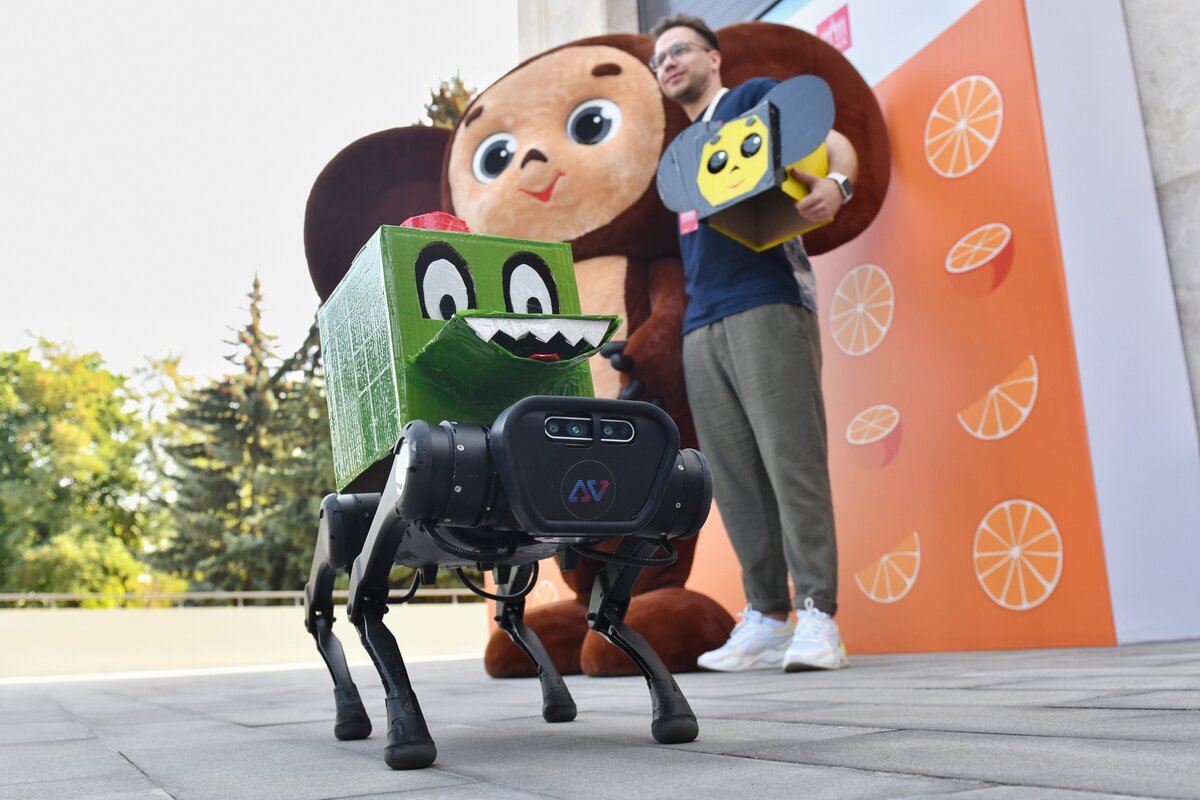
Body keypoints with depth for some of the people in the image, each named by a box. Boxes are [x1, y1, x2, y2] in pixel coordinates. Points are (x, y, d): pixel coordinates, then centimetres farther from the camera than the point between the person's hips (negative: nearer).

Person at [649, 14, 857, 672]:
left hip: (766, 306, -6)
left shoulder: (754, 99, 10)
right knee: (735, 480, 2)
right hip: (701, 326, 7)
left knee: (791, 463, -11)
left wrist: (835, 185, -22)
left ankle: (817, 618, -8)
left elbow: (836, 145, 0)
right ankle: (766, 618, 8)